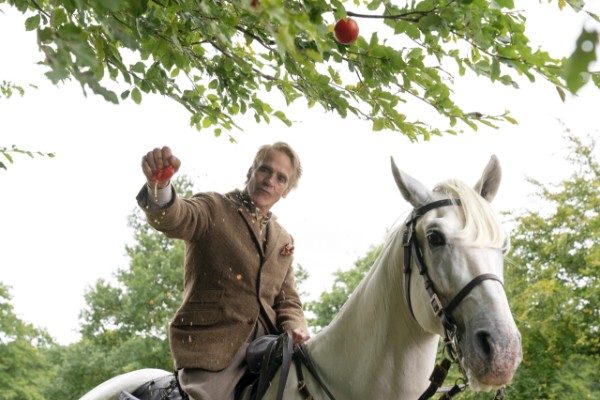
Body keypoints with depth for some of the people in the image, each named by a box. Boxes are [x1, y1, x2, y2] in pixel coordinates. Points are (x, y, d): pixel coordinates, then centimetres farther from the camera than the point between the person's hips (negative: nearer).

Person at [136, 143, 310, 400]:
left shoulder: (284, 240, 20)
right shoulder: (214, 208, 3)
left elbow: (287, 299, 19)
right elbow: (173, 219, -17)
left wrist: (294, 329, -4)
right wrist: (158, 186, -41)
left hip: (266, 345, 5)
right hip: (211, 340, -5)